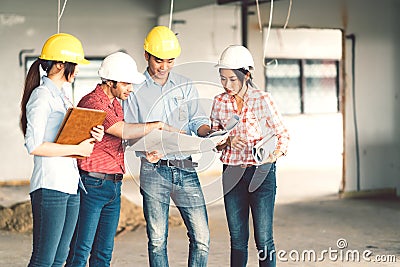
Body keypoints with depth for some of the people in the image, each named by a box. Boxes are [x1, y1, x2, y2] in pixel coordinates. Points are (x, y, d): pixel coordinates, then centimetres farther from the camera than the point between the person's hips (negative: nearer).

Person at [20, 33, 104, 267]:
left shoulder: (61, 95, 18)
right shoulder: (42, 95, -10)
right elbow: (34, 145, -18)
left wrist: (92, 138, 2)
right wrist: (77, 149, -14)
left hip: (70, 185, 9)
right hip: (50, 186, -9)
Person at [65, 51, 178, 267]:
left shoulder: (115, 104, 17)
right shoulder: (92, 102, -13)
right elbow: (123, 131, -21)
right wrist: (158, 125, -10)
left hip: (114, 185, 9)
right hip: (92, 184, -9)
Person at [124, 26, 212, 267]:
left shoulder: (185, 85, 12)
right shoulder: (135, 89, 5)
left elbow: (197, 121, 10)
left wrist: (208, 131, -13)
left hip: (185, 168, 2)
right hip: (154, 169, -2)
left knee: (201, 238, -4)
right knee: (157, 240, 4)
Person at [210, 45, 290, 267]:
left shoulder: (263, 100, -6)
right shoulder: (219, 102, 3)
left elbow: (282, 134, 0)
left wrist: (276, 153, -20)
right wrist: (227, 142, -11)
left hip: (261, 173, -3)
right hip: (232, 174, 3)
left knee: (263, 239, -3)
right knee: (237, 239, 7)